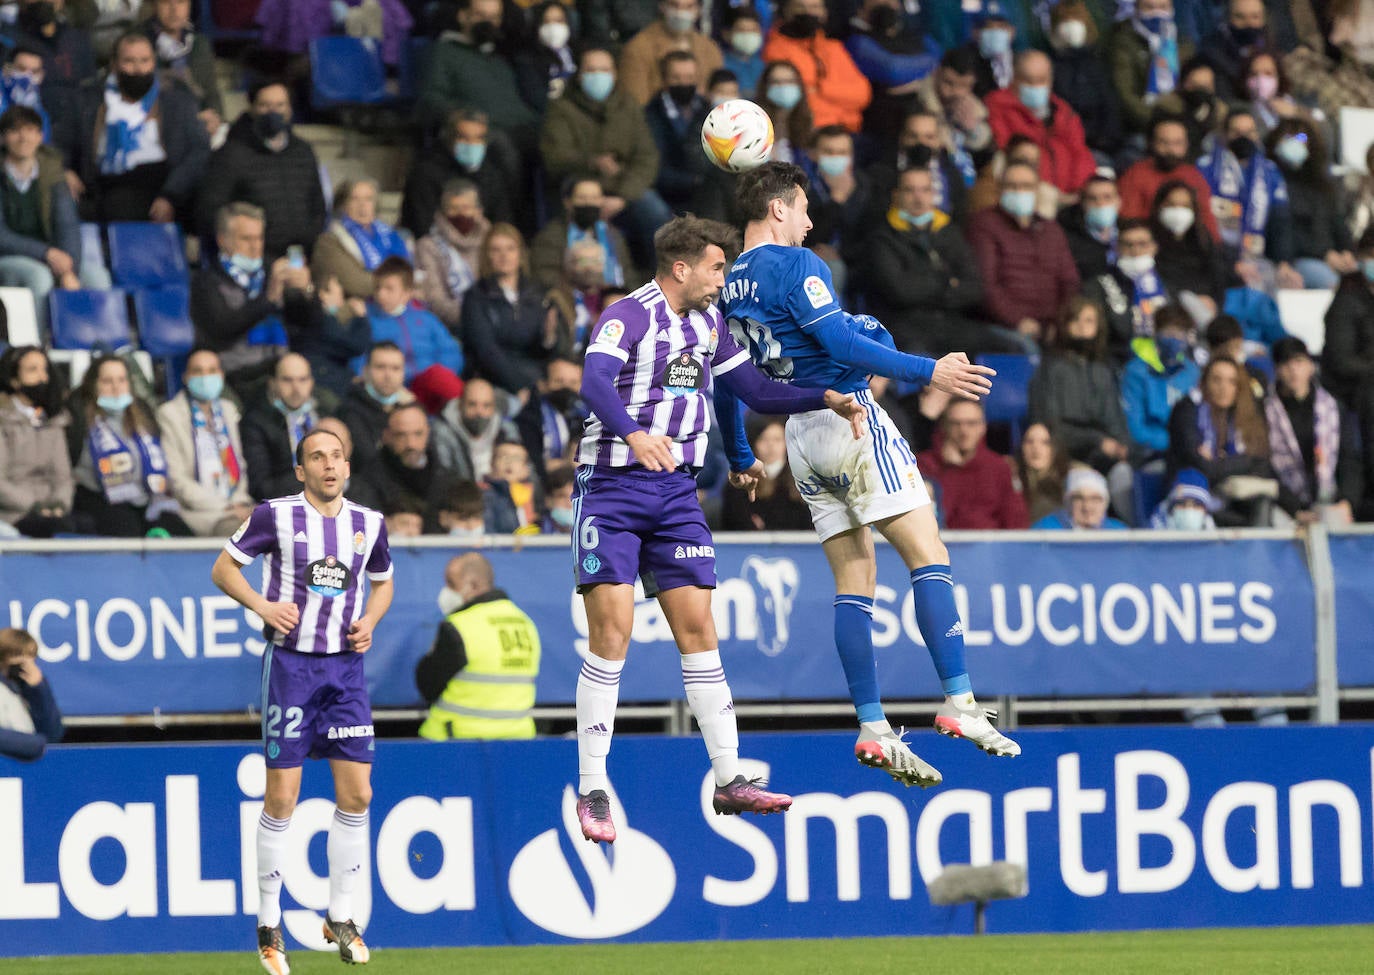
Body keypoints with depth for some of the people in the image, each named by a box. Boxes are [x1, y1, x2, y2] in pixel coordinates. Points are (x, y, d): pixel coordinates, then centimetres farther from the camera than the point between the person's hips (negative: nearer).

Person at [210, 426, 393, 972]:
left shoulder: (368, 523, 5)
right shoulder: (276, 516, -6)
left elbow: (382, 582, 21)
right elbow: (223, 568, 2)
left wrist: (369, 621, 1)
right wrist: (261, 604, -15)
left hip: (346, 666, 4)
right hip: (290, 663, -4)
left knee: (356, 794, 0)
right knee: (281, 800, -3)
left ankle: (340, 918, 15)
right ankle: (269, 925, 9)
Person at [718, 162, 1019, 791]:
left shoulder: (731, 283, 13)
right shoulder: (794, 266, -11)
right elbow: (843, 345, -21)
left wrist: (739, 456, 30)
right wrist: (929, 372, -22)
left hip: (800, 434, 8)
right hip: (847, 419, -8)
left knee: (854, 582, 7)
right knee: (929, 556, -8)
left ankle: (872, 729, 0)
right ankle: (959, 703, -18)